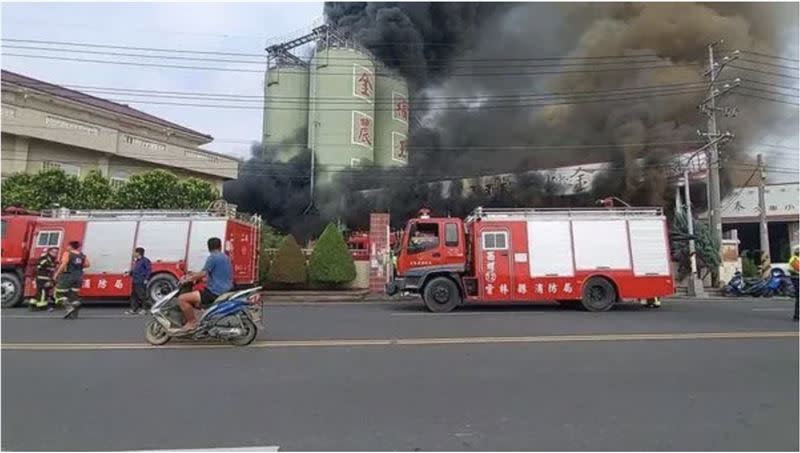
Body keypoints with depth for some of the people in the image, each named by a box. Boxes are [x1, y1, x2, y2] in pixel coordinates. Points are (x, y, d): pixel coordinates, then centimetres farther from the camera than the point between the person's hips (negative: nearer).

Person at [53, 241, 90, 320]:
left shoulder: (67, 254, -9)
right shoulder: (82, 255, 7)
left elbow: (63, 265, -17)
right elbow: (87, 264, 0)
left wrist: (56, 274, -10)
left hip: (67, 276, -6)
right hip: (78, 277, 6)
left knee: (59, 293, 6)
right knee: (74, 295, 10)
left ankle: (69, 307, -15)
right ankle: (74, 315, 7)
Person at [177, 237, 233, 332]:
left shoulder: (212, 257, -11)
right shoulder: (225, 257, 15)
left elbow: (203, 273, -18)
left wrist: (187, 279, -3)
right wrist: (195, 275, 29)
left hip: (215, 292, -9)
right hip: (225, 291, 9)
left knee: (182, 298, -11)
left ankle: (192, 322, -6)